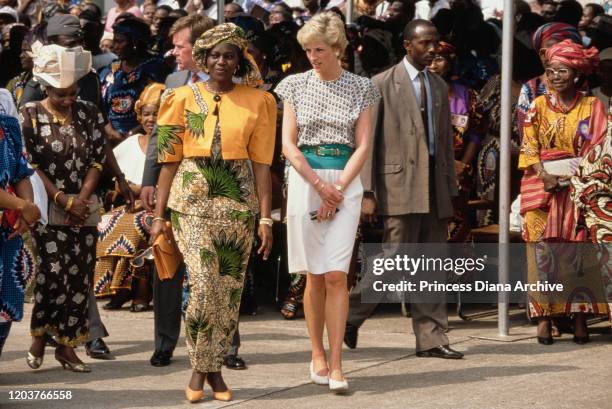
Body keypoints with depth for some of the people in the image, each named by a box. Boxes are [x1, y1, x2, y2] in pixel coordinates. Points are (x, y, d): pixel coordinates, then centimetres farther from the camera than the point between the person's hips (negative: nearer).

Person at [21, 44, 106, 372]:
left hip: (82, 208, 4)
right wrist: (63, 200, -13)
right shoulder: (30, 116, -3)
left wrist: (80, 200, -8)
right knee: (53, 271, -13)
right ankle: (39, 335, 6)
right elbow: (29, 165, -7)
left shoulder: (89, 114, 7)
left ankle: (66, 344, 10)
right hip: (46, 208, -4)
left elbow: (97, 160, 5)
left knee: (79, 276, 2)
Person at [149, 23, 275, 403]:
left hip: (238, 201, 2)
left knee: (229, 289, 3)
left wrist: (265, 217, -2)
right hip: (193, 199, -2)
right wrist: (159, 215, 1)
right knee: (204, 285, -14)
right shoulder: (185, 98, 4)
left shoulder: (257, 101, 6)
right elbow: (170, 160, 5)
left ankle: (214, 368, 15)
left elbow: (261, 163, 3)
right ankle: (199, 369, 1)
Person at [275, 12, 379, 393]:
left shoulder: (361, 88, 4)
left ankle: (336, 365, -9)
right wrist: (320, 186, -9)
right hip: (305, 179, 1)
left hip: (346, 181, -1)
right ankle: (318, 355, 16)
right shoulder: (296, 85, 5)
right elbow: (289, 144, 1)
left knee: (336, 275, -9)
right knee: (314, 275, 4)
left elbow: (363, 146, 1)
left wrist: (338, 189, -10)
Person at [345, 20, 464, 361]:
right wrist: (367, 192, -11)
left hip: (435, 187, 6)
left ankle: (432, 339, 8)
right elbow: (367, 140, -4)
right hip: (400, 185, -6)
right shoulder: (383, 85, -2)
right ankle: (352, 314, 11)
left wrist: (451, 188, 13)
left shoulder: (440, 86, 16)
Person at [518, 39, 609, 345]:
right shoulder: (539, 106, 8)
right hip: (543, 187, 1)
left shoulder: (592, 107, 5)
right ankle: (544, 315, -2)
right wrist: (545, 175, -14)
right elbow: (529, 148, 3)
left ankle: (580, 316, -2)